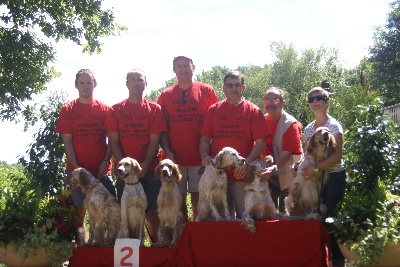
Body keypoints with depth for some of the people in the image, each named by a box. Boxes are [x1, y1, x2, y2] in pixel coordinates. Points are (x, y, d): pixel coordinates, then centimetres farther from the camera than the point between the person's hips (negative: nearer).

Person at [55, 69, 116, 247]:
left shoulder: (104, 109, 7)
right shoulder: (68, 110, 4)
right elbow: (67, 141, 0)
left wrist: (106, 161, -7)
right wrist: (76, 167, -9)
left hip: (101, 169, 1)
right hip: (77, 169, -1)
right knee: (79, 211, 4)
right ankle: (80, 248, 13)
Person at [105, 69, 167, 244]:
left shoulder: (154, 109, 6)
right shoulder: (115, 110, 8)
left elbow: (155, 140, 0)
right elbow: (113, 141, 3)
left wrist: (145, 164, -13)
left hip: (149, 169, -1)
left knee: (152, 211, -2)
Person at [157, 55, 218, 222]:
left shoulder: (206, 91, 5)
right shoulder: (165, 95, 9)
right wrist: (167, 150, -6)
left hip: (200, 156, -1)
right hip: (175, 157, 1)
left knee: (198, 199, 2)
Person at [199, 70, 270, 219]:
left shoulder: (253, 111, 2)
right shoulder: (213, 110, 10)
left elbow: (260, 142, -3)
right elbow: (205, 138, 10)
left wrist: (247, 163, -15)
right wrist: (204, 155, -9)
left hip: (242, 174, -2)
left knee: (244, 215, -1)